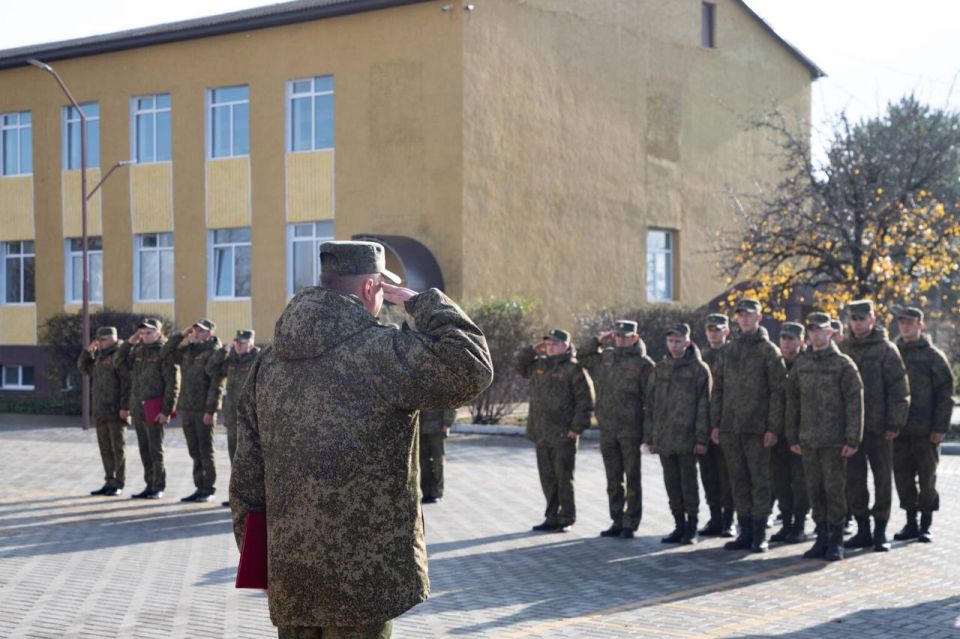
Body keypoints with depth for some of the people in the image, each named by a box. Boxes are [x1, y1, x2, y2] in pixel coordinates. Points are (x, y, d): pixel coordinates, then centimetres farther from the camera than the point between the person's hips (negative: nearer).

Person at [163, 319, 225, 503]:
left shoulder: (214, 353, -9)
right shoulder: (187, 351, 13)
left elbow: (217, 385, -14)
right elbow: (166, 353, 17)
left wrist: (210, 410, -20)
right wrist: (181, 335, 5)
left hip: (203, 411, -7)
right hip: (186, 409, 7)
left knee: (206, 451, -1)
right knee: (195, 452, 11)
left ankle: (209, 490, 6)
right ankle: (200, 488, 18)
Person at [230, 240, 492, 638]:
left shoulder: (269, 362, 9)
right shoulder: (378, 350, -13)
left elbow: (246, 478, 11)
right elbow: (471, 370, -15)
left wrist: (258, 566, 18)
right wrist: (423, 304, -3)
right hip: (362, 574, -7)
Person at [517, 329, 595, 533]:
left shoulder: (574, 369, -9)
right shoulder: (539, 365, 13)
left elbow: (585, 402, -12)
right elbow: (520, 365, 29)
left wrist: (576, 428, -15)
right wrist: (533, 350, 11)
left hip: (563, 436, -7)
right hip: (541, 435, 7)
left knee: (563, 478, -1)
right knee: (547, 478, 12)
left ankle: (566, 519, 7)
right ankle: (552, 517, 21)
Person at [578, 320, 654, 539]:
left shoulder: (643, 364, -5)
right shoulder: (604, 358, 11)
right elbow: (581, 356, 25)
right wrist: (598, 340, 10)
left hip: (630, 430, -5)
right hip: (607, 429, 5)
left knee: (632, 479, 2)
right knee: (613, 480, 11)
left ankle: (630, 524, 7)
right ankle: (617, 522, 19)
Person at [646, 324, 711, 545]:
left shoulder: (699, 369, -2)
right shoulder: (660, 369, 13)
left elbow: (703, 406, -7)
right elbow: (651, 404, 14)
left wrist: (701, 438, -12)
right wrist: (650, 437, 10)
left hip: (687, 438, -5)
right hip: (664, 438, 5)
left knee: (688, 481, -2)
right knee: (671, 483, 8)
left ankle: (691, 529, 7)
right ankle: (679, 526, 17)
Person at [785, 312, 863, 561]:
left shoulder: (843, 364, -3)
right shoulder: (800, 365, 11)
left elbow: (855, 403, -7)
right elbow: (793, 402, 15)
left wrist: (852, 440, -12)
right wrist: (793, 437, 11)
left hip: (834, 440, -5)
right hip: (808, 440, 5)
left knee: (835, 490, -2)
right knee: (815, 491, 8)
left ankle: (836, 542, 6)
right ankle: (822, 538, 17)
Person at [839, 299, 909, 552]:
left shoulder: (886, 349, -3)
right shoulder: (844, 349, 11)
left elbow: (899, 390, -6)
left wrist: (895, 424, -12)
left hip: (878, 427, -4)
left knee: (882, 478, 3)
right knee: (853, 479, 5)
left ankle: (880, 532, 11)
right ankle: (863, 530, 15)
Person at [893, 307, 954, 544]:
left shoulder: (933, 355, -2)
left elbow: (945, 394, -5)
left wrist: (940, 427, -12)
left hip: (925, 430, -4)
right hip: (899, 429, 4)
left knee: (927, 477, 2)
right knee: (903, 477, 7)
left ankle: (926, 525, 11)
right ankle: (911, 523, 17)